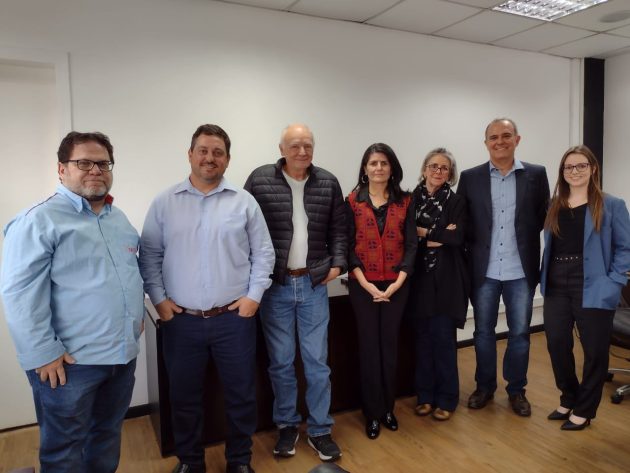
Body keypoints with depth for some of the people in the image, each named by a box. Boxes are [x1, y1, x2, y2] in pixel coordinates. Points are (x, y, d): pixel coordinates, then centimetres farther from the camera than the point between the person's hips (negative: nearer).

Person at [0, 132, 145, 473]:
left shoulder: (119, 219, 11)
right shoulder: (38, 221, -12)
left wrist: (137, 315, 15)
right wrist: (43, 354, -18)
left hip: (123, 354, 7)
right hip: (70, 361, -6)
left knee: (109, 435, 22)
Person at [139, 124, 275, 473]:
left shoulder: (244, 202, 1)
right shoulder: (165, 203, 3)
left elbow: (263, 253, 3)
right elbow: (150, 255, 5)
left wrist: (254, 295, -5)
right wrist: (158, 299, -2)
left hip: (234, 318, 0)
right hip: (180, 320, 1)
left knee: (241, 395, 12)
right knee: (184, 397, 16)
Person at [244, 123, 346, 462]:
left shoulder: (328, 183, 3)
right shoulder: (259, 179, -4)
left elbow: (338, 229, 11)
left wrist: (337, 263, 1)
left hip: (314, 285, 2)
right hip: (274, 285, -1)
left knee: (317, 361, 8)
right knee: (281, 362, 10)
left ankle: (320, 430, 24)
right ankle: (287, 426, 30)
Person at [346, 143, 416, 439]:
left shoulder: (404, 202, 4)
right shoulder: (353, 201, 0)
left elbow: (411, 245, 0)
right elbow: (348, 245, -3)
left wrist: (398, 282, -11)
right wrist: (365, 283, -13)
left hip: (396, 284, 1)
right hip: (363, 285, -1)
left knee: (390, 344, 11)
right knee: (369, 345, 6)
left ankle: (388, 408, 27)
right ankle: (372, 413, 20)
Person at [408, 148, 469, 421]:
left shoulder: (456, 202, 2)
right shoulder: (410, 199, 5)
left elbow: (457, 238, -11)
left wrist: (423, 232, -8)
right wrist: (438, 236, -13)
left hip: (446, 279, -1)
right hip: (419, 278, 1)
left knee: (444, 338, 1)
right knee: (423, 337, 8)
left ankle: (446, 398, 18)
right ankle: (425, 395, 23)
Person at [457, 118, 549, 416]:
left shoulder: (536, 175, 2)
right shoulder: (470, 177, 1)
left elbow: (545, 217, 5)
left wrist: (524, 240, -2)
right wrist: (474, 247, -2)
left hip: (521, 271, 0)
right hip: (483, 270, 0)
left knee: (519, 333, 10)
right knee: (483, 332, 12)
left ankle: (516, 390, 29)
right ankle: (485, 387, 30)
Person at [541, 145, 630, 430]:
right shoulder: (554, 207, 10)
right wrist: (545, 279, 2)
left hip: (593, 289, -3)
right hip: (557, 288, 4)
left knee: (594, 351, 6)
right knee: (557, 345, 6)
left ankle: (584, 410, 23)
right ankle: (569, 399, 29)